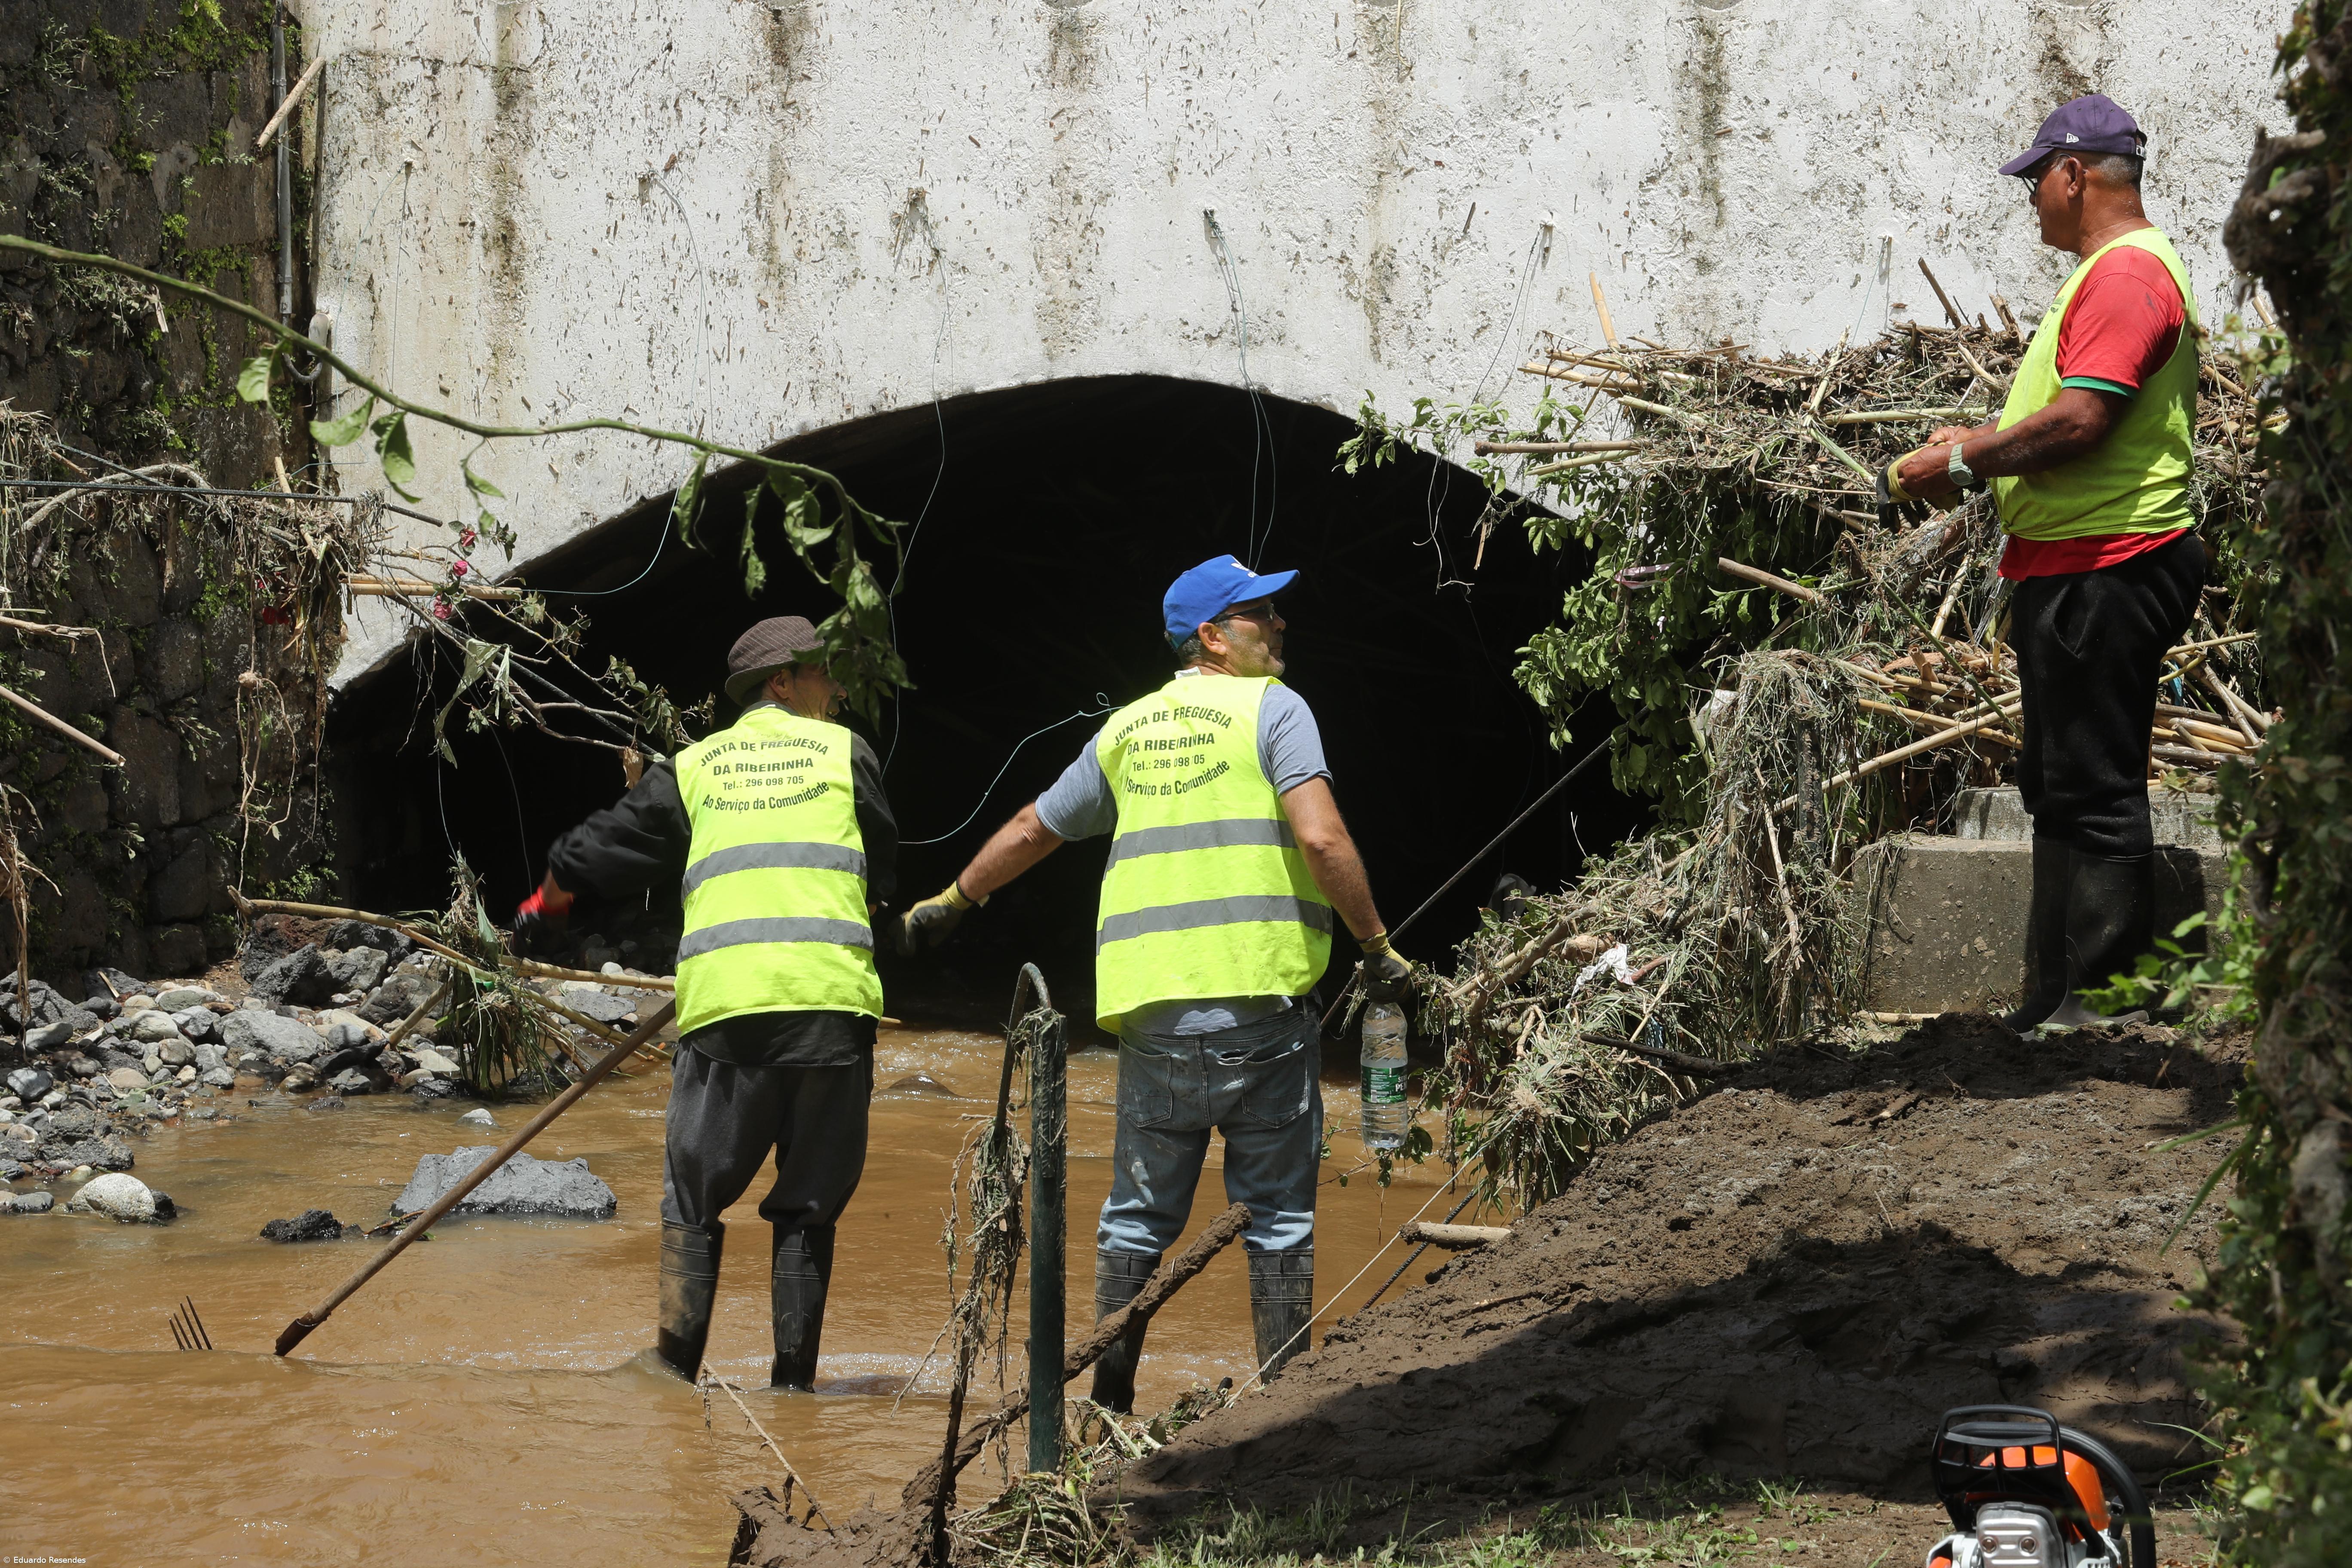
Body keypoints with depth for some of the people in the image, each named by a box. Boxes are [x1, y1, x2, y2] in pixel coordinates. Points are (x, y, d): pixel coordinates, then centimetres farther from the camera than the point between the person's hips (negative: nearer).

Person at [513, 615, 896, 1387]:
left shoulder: (693, 767, 17)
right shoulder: (845, 751, 13)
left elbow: (601, 848, 21)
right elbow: (882, 867, 21)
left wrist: (543, 908, 40)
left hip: (723, 1006, 1)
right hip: (832, 1002, -1)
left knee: (693, 1197, 9)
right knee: (809, 1201, 7)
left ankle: (676, 1367, 1)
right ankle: (795, 1375, 4)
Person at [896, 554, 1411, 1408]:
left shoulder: (1127, 729, 17)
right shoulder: (1271, 709, 0)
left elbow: (1031, 830, 27)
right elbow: (1321, 838, -14)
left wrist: (950, 903, 42)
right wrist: (1376, 945, -6)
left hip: (1151, 1005, 4)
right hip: (1259, 998, -4)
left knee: (1139, 1211, 11)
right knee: (1277, 1210, 2)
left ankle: (1110, 1399, 11)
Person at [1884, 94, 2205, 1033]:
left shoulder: (2127, 275, -16)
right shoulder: (2121, 270, 20)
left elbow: (2080, 422, -25)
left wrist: (1962, 462, -16)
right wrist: (1982, 445, 14)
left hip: (2105, 573, -11)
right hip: (2078, 568, 12)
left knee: (2094, 793, -9)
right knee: (2064, 787, 15)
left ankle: (2099, 1000, -7)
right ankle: (2057, 998, 20)